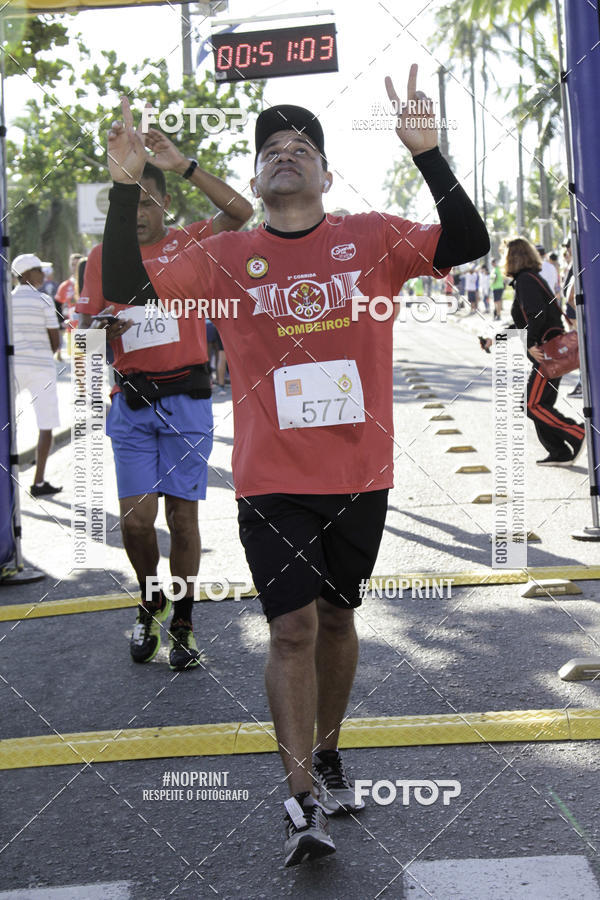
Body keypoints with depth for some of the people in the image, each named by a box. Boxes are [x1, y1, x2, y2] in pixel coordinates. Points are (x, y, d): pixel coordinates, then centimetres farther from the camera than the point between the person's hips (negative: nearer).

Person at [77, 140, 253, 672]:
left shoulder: (190, 243, 2)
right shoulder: (102, 257, 8)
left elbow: (240, 211, -14)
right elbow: (84, 326, 8)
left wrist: (185, 166, -17)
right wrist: (104, 325, -16)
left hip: (186, 398, -2)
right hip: (131, 401, 2)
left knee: (182, 514, 1)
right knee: (136, 517, -2)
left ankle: (183, 623, 16)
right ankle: (151, 604, 26)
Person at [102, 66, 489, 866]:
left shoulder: (372, 239, 2)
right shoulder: (226, 258, 3)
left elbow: (468, 244, -9)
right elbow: (127, 285, -2)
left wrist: (427, 155, -20)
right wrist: (126, 188, -13)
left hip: (360, 477, 1)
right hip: (271, 481, -1)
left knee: (336, 617, 15)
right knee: (293, 629, -5)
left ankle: (327, 754, 35)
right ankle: (303, 801, 5)